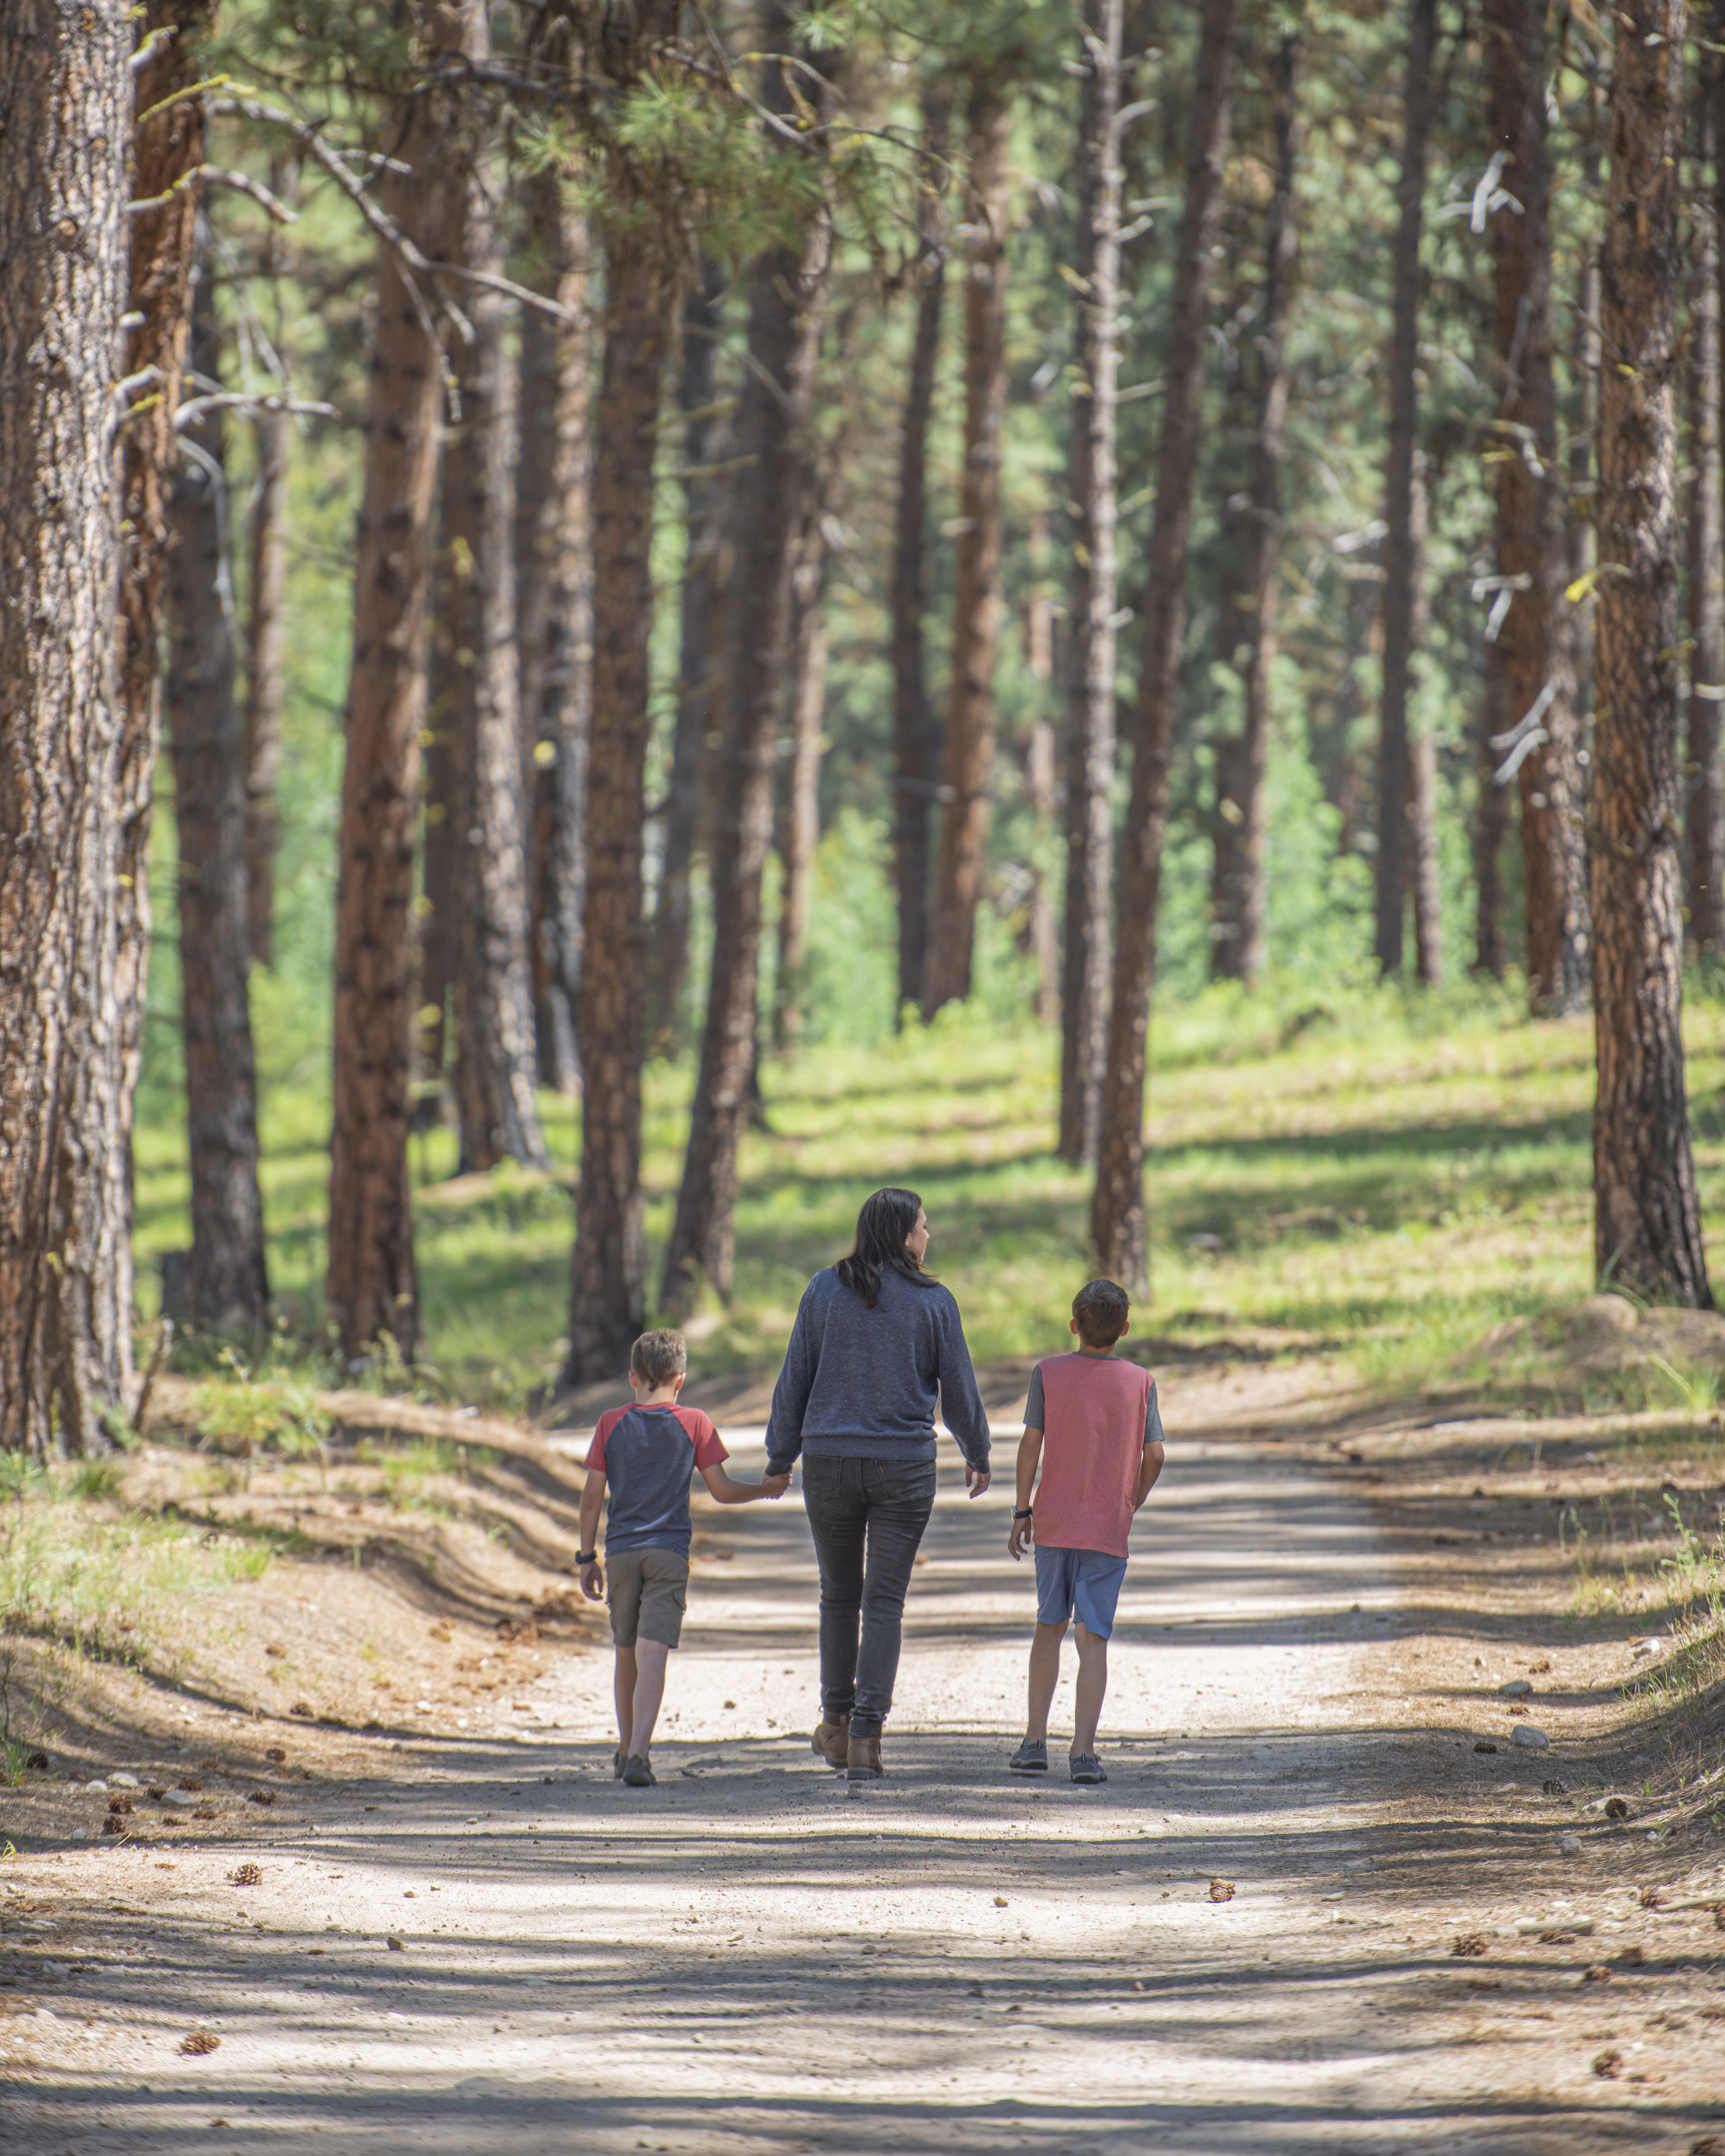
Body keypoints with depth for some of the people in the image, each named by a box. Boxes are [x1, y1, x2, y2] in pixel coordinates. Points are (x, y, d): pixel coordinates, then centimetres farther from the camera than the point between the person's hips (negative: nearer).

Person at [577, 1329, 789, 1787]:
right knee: (653, 1654, -9)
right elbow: (723, 1491, 2)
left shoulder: (612, 1424, 4)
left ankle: (626, 1750, 28)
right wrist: (767, 1489, 19)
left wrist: (587, 1558, 11)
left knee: (627, 1653, 17)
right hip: (670, 1551, -2)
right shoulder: (693, 1424, 0)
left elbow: (592, 1497, 3)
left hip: (621, 1551, 2)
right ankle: (638, 1755, -23)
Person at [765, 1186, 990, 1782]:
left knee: (840, 1594, 18)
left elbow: (794, 1381, 1)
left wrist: (780, 1459, 11)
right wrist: (977, 1456, 18)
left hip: (830, 1463, 2)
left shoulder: (823, 1291, -1)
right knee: (885, 1602, 1)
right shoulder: (933, 1302, -5)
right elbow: (958, 1390, 1)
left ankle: (837, 1728, 27)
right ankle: (866, 1739, -8)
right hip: (905, 1465, -2)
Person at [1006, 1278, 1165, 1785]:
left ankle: (1035, 1742, 13)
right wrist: (1131, 1506, 11)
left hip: (1054, 1525, 1)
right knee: (1092, 1638, -1)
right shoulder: (1140, 1383, -2)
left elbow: (1031, 1442, -7)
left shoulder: (1048, 1374, -3)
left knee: (1050, 1627, 16)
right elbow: (1154, 1454, -5)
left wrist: (1021, 1511, 1)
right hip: (1108, 1530, -1)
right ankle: (1084, 1751, -10)